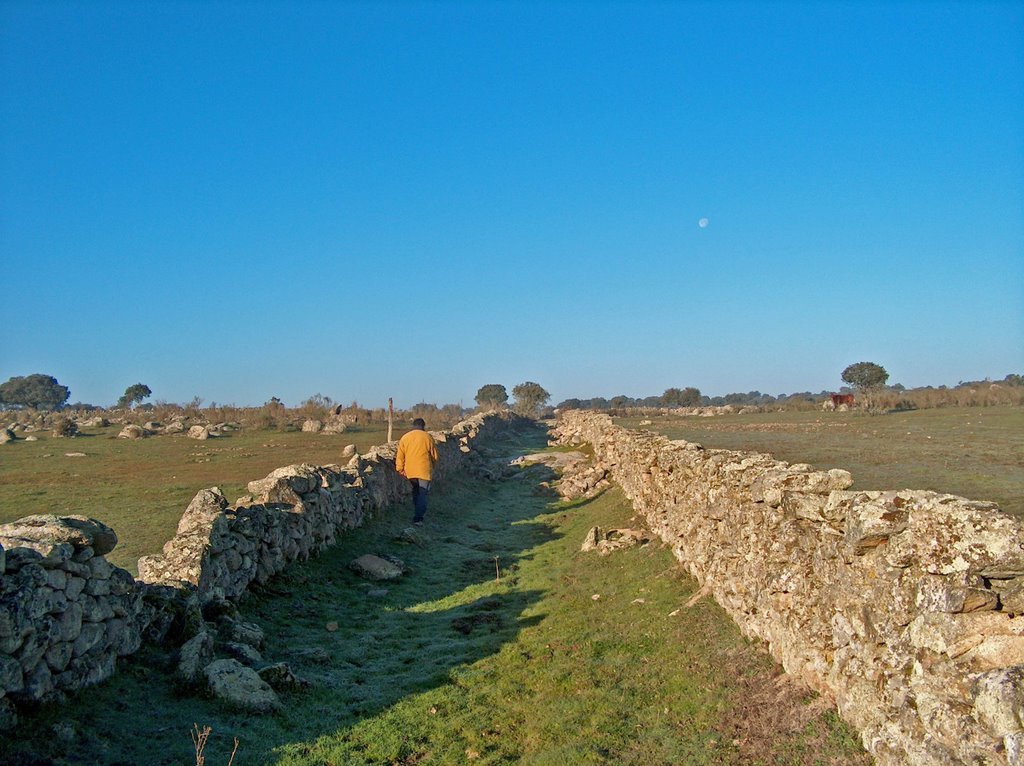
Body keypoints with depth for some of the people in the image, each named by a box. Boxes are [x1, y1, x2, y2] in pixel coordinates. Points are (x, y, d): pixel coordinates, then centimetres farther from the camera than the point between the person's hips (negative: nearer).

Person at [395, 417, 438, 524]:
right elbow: (434, 455, 4)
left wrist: (400, 469, 10)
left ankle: (418, 512, 32)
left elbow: (400, 456, 2)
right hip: (424, 471, -3)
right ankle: (418, 518, -10)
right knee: (422, 493, 0)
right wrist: (432, 466, 21)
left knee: (415, 491, 22)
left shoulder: (405, 438, 3)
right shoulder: (428, 437, -3)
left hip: (410, 471, 3)